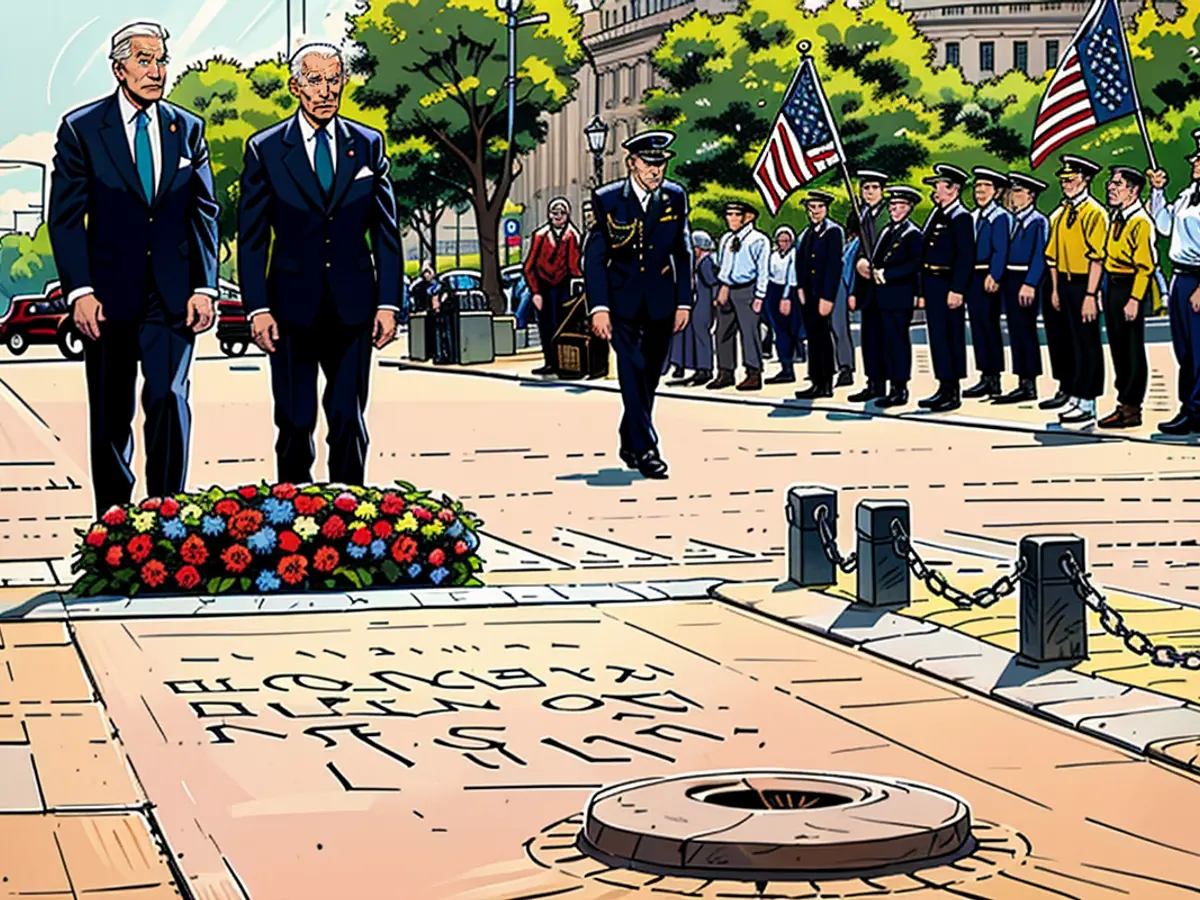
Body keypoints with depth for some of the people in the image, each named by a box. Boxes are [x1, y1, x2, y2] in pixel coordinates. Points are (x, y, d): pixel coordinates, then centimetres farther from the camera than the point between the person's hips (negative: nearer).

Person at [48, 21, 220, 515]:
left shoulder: (188, 129, 7)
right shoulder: (80, 128, -1)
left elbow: (204, 212, 9)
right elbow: (66, 217, -3)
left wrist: (204, 287, -1)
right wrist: (79, 291, -12)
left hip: (172, 293, 1)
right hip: (108, 293, -1)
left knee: (169, 400, -12)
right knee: (110, 414, 8)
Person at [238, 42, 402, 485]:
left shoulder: (368, 145, 6)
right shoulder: (265, 149, 2)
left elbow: (386, 231, 8)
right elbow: (251, 238, 2)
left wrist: (389, 301, 1)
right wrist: (258, 308, -6)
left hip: (353, 307, 1)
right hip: (293, 306, -1)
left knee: (349, 421, 2)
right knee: (295, 424, 2)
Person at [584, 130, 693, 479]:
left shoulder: (675, 197, 2)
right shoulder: (607, 200, -7)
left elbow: (683, 252, 9)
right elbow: (593, 257, -7)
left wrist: (684, 302, 4)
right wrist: (598, 307, -15)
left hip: (661, 300, 3)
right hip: (622, 299, -3)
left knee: (650, 375, 9)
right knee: (633, 370, -14)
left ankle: (629, 444, 25)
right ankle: (644, 449, -15)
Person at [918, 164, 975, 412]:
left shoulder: (961, 218, -12)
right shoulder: (936, 216, 16)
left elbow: (966, 257, -18)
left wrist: (957, 290, -23)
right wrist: (922, 291, 19)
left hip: (948, 286, -9)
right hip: (932, 286, 9)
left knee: (951, 338, -6)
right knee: (937, 337, 11)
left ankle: (952, 393, -3)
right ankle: (944, 388, 16)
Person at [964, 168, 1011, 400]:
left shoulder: (999, 217, -9)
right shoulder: (973, 216, 16)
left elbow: (1000, 251, -16)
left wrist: (994, 277, -25)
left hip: (988, 279, -8)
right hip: (972, 279, 8)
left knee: (989, 326, -6)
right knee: (978, 326, 9)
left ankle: (993, 379, -2)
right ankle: (985, 378, 14)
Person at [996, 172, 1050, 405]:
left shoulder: (1038, 221, -10)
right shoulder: (1015, 220, 15)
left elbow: (1039, 256, -16)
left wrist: (1029, 285, -22)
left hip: (1026, 281, -9)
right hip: (1011, 281, 9)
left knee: (1025, 331, -7)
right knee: (1016, 331, 10)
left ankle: (1029, 385, -3)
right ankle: (1023, 384, 14)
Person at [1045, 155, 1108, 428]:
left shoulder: (1094, 213, -11)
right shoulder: (1060, 214, 12)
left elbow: (1097, 258, -16)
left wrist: (1090, 295, -19)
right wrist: (1055, 289, 14)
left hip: (1084, 283, -7)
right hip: (1065, 282, 7)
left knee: (1087, 344, -3)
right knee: (1075, 342, 13)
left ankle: (1087, 405, 0)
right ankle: (1076, 397, 18)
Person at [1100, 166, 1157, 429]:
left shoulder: (1140, 222, -16)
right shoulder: (1116, 219, 13)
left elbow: (1145, 266, -19)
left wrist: (1134, 300, -23)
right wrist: (1110, 292, 18)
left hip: (1131, 288, -9)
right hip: (1113, 288, 9)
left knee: (1132, 350, -3)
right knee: (1118, 348, 14)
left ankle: (1132, 409, 1)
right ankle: (1124, 404, 22)